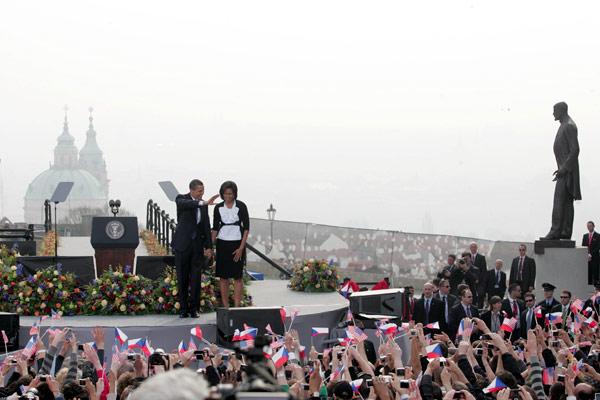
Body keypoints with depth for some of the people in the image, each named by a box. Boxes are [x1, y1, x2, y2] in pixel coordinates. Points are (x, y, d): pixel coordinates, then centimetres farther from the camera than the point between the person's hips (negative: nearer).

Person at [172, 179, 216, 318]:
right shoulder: (181, 199, -4)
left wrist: (209, 247, 7)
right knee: (182, 279, 1)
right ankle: (183, 309, 9)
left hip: (197, 244, 3)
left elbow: (206, 226, 12)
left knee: (196, 278, 0)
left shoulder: (203, 205, 9)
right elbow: (185, 204, -30)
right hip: (183, 244, -3)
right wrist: (203, 203, -43)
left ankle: (193, 309, 8)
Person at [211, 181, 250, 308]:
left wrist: (241, 248, -11)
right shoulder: (218, 208, 5)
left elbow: (246, 228, -4)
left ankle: (237, 306, -1)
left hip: (237, 244, -3)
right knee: (223, 276, 2)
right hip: (222, 244, 3)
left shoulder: (241, 206, -3)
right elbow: (215, 228, 10)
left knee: (237, 277, -3)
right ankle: (225, 307, 7)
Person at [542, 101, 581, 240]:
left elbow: (575, 150, -20)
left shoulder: (569, 126, -14)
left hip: (567, 169, -11)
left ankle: (555, 232, -19)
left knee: (559, 200, -15)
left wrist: (564, 168, -23)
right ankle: (566, 231, 10)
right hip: (565, 169, 11)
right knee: (567, 201, 9)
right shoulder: (564, 125, 19)